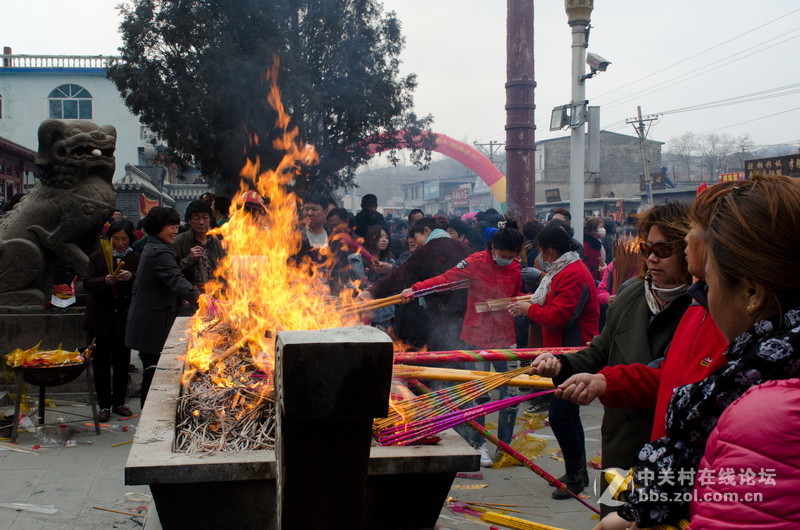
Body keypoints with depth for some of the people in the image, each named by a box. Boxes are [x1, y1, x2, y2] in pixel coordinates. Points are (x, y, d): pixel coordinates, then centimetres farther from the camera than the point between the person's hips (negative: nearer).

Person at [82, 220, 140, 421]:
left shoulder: (135, 259, 5)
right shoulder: (98, 258, 6)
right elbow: (87, 283, -3)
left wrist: (131, 277, -25)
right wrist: (105, 281, -22)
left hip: (125, 319, 0)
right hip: (102, 319, 0)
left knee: (123, 362, 7)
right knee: (102, 363, 2)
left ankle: (119, 402, 19)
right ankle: (104, 405, 10)